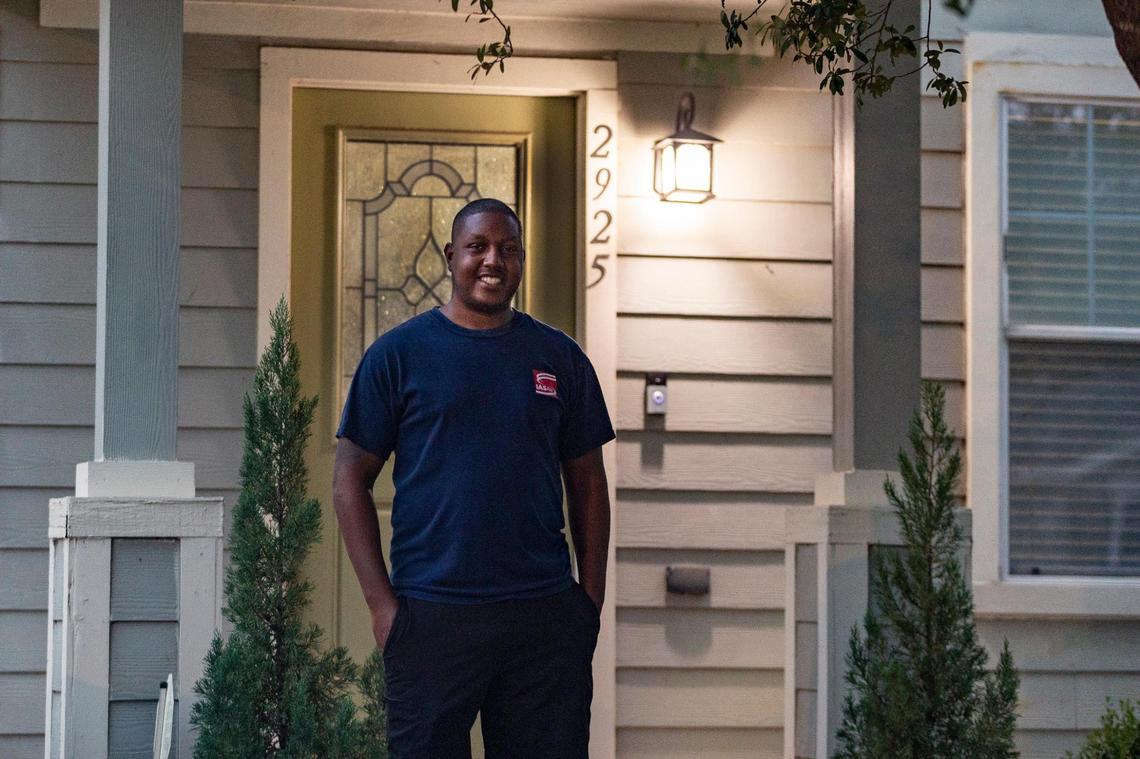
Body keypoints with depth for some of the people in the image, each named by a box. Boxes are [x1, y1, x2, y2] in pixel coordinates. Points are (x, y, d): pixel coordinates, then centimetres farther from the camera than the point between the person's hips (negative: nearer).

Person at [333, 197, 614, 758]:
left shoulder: (560, 358, 10)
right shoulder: (398, 353, 2)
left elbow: (587, 483, 14)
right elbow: (350, 481, 2)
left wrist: (591, 597, 5)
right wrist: (380, 602, -6)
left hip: (545, 612, 2)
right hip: (430, 616, -2)